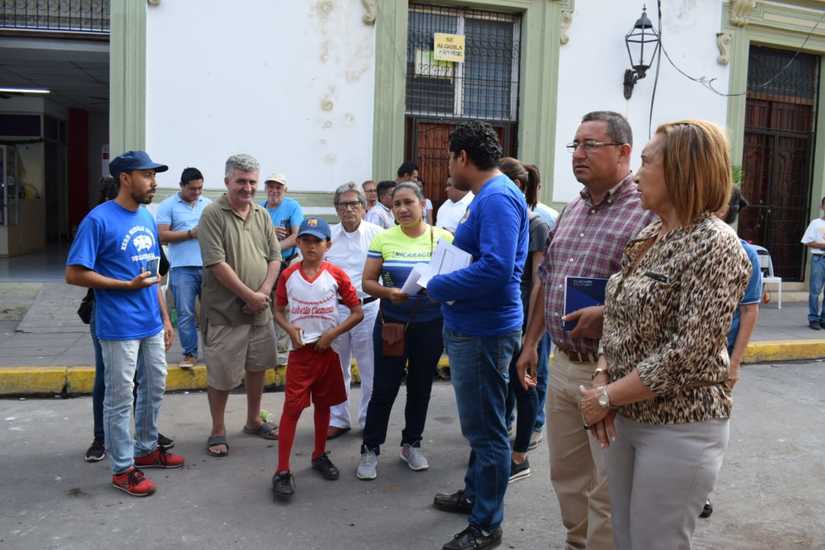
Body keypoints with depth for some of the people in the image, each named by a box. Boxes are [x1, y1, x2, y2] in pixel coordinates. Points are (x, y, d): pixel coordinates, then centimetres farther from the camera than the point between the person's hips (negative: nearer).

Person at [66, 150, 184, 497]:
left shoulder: (147, 218, 9)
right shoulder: (99, 219, -14)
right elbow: (74, 274, -15)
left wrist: (165, 318, 14)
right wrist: (127, 285, -17)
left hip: (152, 324, 8)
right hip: (119, 328, -7)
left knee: (155, 388, 18)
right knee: (120, 398, 4)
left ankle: (147, 449, 36)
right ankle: (123, 468, 17)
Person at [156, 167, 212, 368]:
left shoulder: (209, 204, 13)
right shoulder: (168, 206, 2)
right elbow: (162, 236, -5)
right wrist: (191, 234, -12)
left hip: (208, 266, 3)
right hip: (182, 268, -3)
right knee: (185, 313, 0)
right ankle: (190, 354, 9)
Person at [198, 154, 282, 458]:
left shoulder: (262, 214, 7)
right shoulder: (213, 214, -12)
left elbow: (275, 257, 7)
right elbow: (217, 264, -18)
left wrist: (264, 292, -9)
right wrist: (249, 296, -15)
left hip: (260, 309, 6)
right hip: (224, 311, -6)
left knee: (257, 366, 17)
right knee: (220, 375, 4)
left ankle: (254, 421, 35)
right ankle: (218, 431, 21)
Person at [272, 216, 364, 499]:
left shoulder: (336, 275, -5)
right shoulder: (288, 275, -1)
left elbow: (357, 312, -2)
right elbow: (279, 310, 9)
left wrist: (332, 334, -11)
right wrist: (290, 329, -10)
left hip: (327, 350, 1)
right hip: (300, 351, -1)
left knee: (323, 405, 15)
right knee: (292, 408, -5)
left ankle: (319, 456, 34)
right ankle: (282, 470, -1)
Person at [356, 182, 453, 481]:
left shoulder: (444, 238, -2)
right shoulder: (383, 238, -2)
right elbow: (367, 282, -2)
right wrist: (389, 293, -21)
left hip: (430, 326, 1)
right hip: (391, 325, -1)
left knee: (420, 388, 13)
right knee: (383, 389, 2)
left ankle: (412, 444, 31)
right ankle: (370, 449, 16)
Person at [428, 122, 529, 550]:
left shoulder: (497, 198, -20)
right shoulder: (487, 196, 14)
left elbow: (495, 268, -30)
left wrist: (438, 287, -19)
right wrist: (445, 284, 8)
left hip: (483, 330, -11)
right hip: (472, 326, 11)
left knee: (485, 428, 1)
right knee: (479, 423, 23)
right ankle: (474, 493, 40)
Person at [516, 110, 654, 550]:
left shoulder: (647, 212, -14)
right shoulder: (571, 210, 12)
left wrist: (609, 315, -27)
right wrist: (531, 341, 17)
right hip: (562, 365, 8)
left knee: (607, 490, 6)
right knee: (566, 474, 21)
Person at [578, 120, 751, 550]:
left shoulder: (715, 244, -16)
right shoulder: (647, 236, 8)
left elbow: (688, 353, -22)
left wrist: (608, 397, -15)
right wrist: (602, 379, -6)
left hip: (679, 427, -7)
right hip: (626, 416, 7)